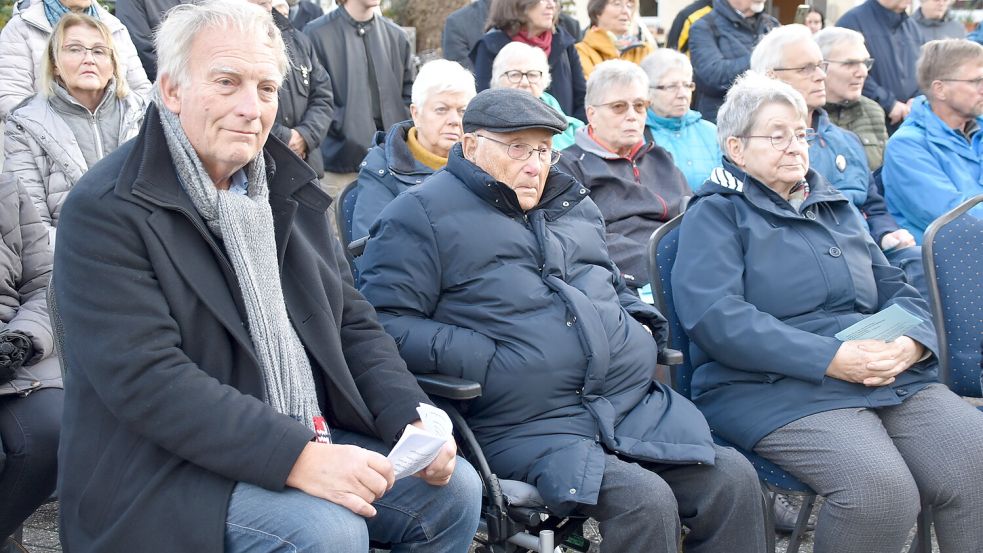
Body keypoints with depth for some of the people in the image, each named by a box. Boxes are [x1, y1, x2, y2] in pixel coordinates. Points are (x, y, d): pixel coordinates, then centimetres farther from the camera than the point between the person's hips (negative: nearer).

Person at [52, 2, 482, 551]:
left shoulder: (291, 190, 10)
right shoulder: (106, 211, -14)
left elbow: (352, 321, 13)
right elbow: (146, 380, -23)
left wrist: (412, 419, -5)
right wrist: (297, 458, -30)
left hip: (310, 439, 7)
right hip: (172, 473, -7)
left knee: (455, 487, -2)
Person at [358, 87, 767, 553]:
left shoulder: (575, 205, 23)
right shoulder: (422, 215, 1)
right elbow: (384, 322, -7)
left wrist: (643, 325, 15)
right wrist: (481, 360, -16)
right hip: (530, 425, -7)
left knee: (734, 479, -11)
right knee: (645, 502, -28)